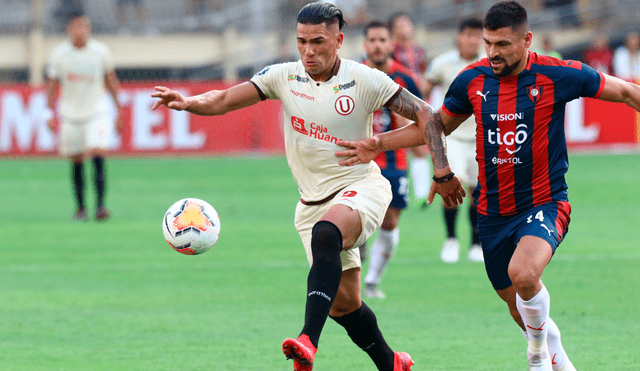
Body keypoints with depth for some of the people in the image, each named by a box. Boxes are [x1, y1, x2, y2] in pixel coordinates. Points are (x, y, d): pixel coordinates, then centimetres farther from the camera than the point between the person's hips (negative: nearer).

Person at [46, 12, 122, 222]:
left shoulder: (101, 51, -2)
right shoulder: (59, 54, -1)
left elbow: (111, 81, 8)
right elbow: (52, 84, 6)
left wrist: (118, 110, 9)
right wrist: (49, 113, -1)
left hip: (97, 112, -2)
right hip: (71, 115, 2)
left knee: (98, 156, -18)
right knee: (76, 162, 5)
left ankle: (101, 205, -19)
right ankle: (80, 207, 19)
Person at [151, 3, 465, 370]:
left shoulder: (365, 81, -9)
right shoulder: (284, 77, 0)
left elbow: (424, 114, -4)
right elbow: (225, 99, -4)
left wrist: (442, 171, -11)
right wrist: (188, 102, -24)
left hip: (361, 188, -5)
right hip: (314, 199, 5)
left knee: (326, 233, -38)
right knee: (343, 303, 3)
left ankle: (309, 341, -50)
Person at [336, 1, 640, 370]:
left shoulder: (557, 75, -12)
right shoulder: (473, 80, -1)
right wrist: (380, 143, 5)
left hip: (544, 203, -5)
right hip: (494, 212, 5)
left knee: (523, 273, -32)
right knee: (520, 307, 12)